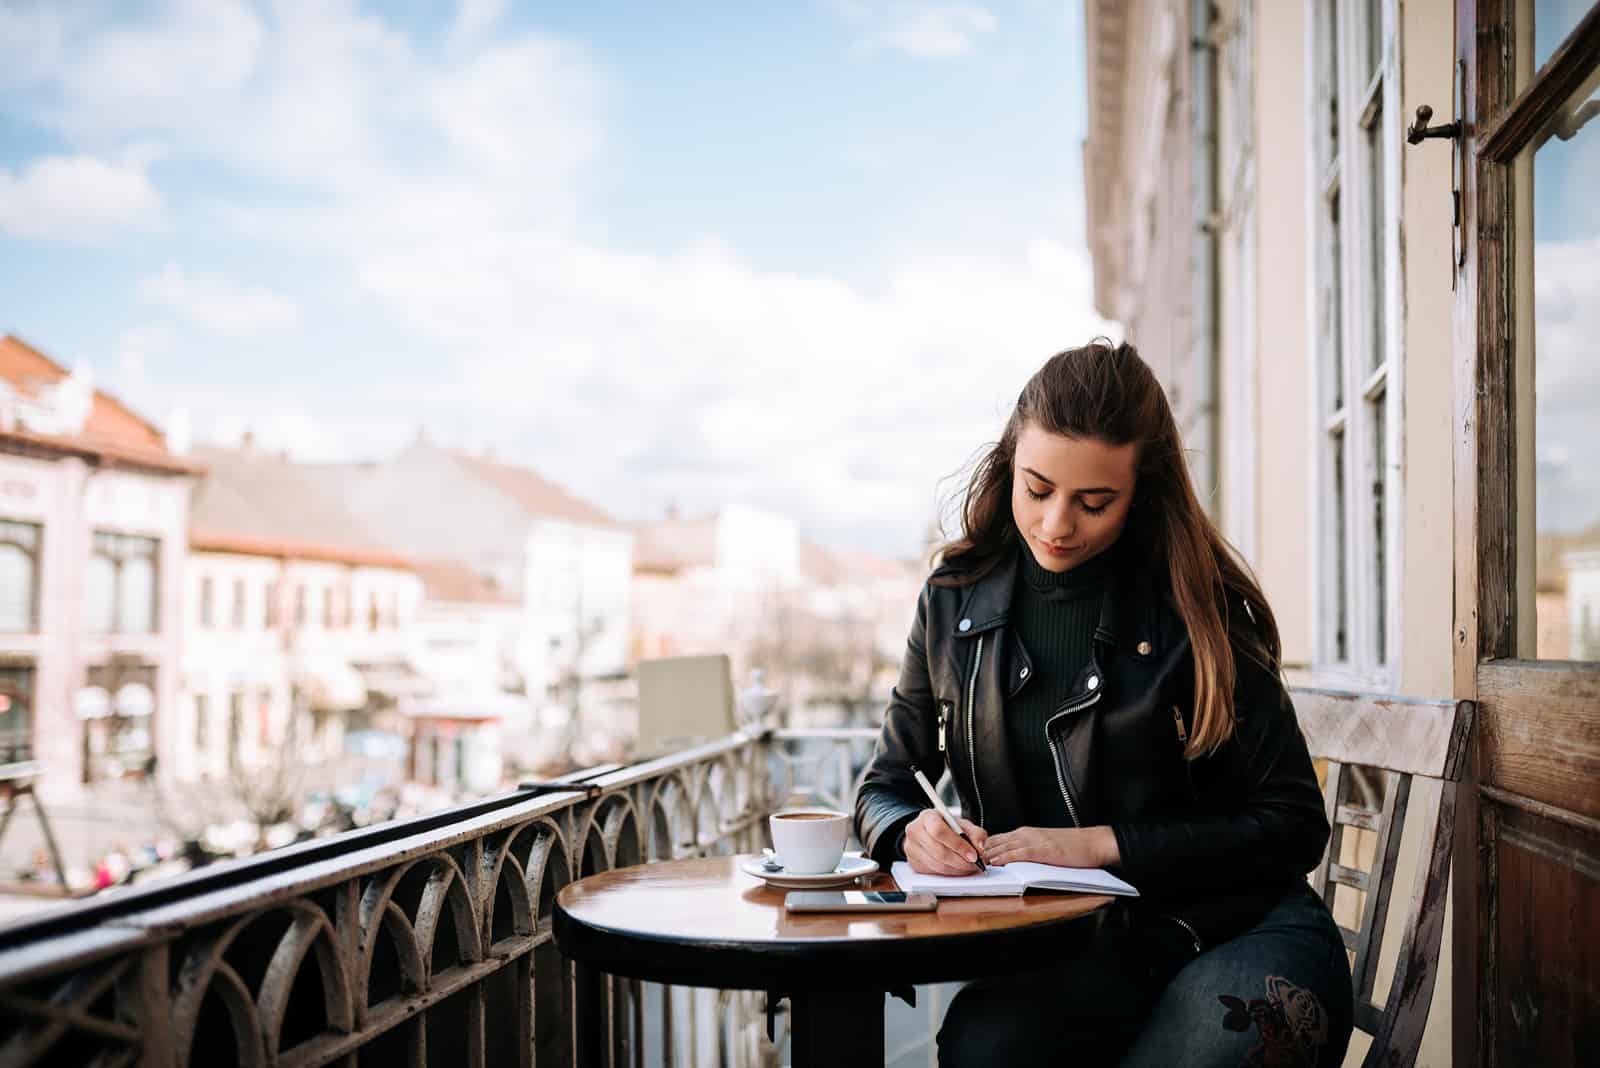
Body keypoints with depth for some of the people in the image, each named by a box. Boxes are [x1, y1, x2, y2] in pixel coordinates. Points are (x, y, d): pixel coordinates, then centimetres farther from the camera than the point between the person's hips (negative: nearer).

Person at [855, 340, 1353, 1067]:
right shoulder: (954, 602, 4)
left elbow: (1292, 824, -5)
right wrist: (912, 830, -12)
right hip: (1068, 952, 1)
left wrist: (1101, 843, -13)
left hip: (1237, 930, -1)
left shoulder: (1197, 610, -6)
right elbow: (884, 786, 12)